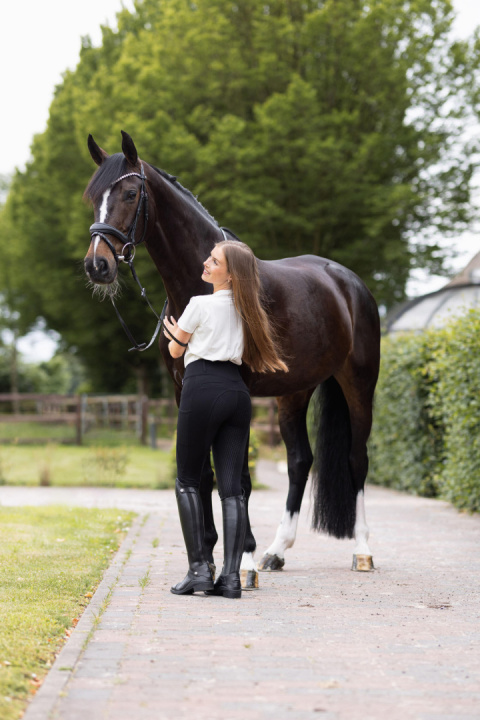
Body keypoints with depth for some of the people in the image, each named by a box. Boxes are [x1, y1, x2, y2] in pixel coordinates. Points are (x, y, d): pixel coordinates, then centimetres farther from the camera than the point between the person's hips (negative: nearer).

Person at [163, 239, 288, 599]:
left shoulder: (200, 304, -3)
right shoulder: (244, 309, 15)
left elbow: (175, 350, 9)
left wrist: (175, 333, 32)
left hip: (203, 389, -6)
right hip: (237, 390, 6)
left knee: (187, 481, 5)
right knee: (232, 486, 1)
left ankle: (199, 568, -2)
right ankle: (231, 576, -6)